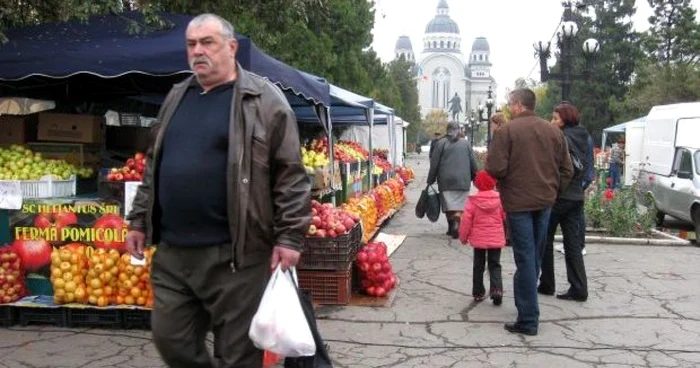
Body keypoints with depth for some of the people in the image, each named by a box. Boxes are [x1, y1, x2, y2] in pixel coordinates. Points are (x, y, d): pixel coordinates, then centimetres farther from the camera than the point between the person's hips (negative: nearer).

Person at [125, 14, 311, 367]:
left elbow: (290, 174, -8)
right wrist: (139, 220, 17)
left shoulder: (263, 99, -4)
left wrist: (289, 236, -13)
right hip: (171, 251, 6)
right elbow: (154, 165, 22)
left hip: (234, 253, -6)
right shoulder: (176, 98, 15)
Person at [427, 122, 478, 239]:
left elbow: (434, 163, -1)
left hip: (446, 180, -1)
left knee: (448, 204, 6)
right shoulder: (465, 143, 7)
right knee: (460, 205, 1)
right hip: (463, 180, 1)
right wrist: (474, 177, 20)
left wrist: (430, 180, 6)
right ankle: (456, 223, -19)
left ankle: (451, 227, 4)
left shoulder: (441, 143, 1)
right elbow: (473, 162, 8)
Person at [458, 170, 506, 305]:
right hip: (496, 239, 0)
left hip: (478, 239, 0)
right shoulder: (499, 199, -7)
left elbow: (466, 220, -8)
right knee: (495, 265, 8)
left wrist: (463, 237, 3)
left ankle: (478, 292, 19)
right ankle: (496, 290, -10)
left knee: (478, 266, 14)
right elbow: (506, 217, 3)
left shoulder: (472, 201, -10)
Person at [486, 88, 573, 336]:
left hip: (519, 203, -5)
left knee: (525, 259, -3)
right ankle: (526, 307, 30)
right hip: (545, 202, 6)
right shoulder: (554, 131, 7)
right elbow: (567, 170, 8)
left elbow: (496, 169, -17)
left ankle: (528, 320, -1)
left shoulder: (507, 131, -11)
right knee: (535, 257, 17)